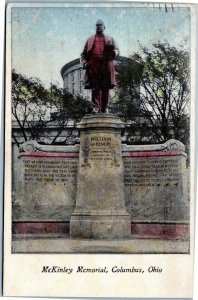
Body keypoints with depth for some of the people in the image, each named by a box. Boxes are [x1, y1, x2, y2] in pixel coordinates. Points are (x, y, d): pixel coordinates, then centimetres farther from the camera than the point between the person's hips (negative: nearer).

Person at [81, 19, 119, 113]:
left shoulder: (109, 40, 24)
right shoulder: (90, 40, 22)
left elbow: (116, 50, 14)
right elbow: (84, 53, 18)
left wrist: (114, 52, -11)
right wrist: (84, 62, 0)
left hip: (106, 66, 1)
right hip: (93, 66, 0)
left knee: (105, 88, -4)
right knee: (95, 87, -8)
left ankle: (105, 107, 0)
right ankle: (95, 107, -10)